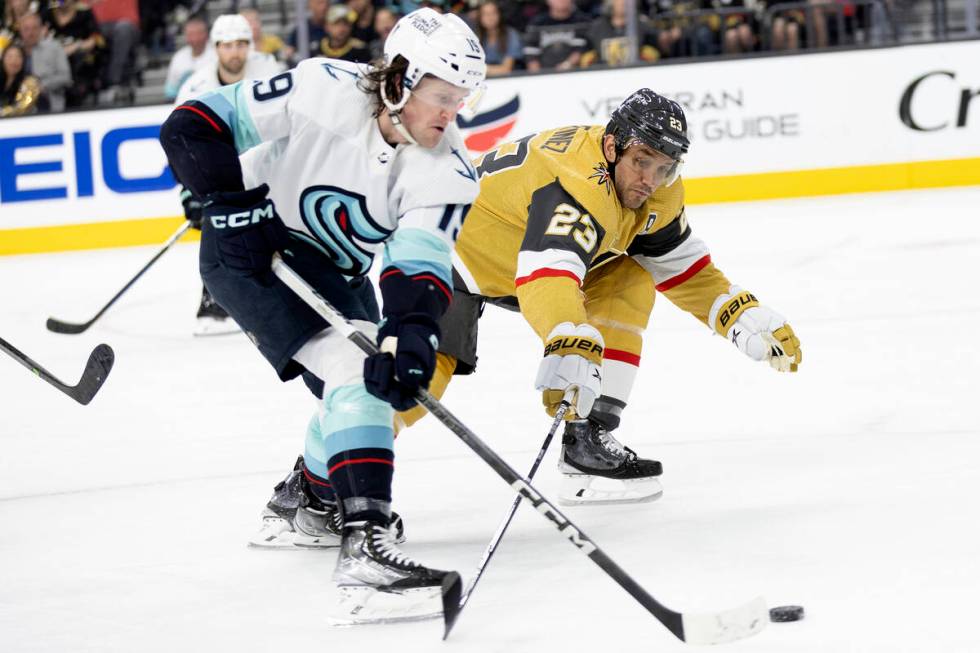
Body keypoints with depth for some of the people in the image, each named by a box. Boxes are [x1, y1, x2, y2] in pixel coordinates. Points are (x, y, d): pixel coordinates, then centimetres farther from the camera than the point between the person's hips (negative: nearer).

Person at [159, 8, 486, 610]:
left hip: (333, 274, 7)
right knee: (355, 370, -24)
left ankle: (303, 502, 38)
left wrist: (412, 332, -43)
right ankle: (365, 540, -35)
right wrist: (231, 198, -30)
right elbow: (192, 127, -20)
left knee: (386, 375, 12)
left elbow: (421, 263, -25)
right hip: (249, 247, -7)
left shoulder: (446, 168, -14)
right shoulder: (323, 92, -26)